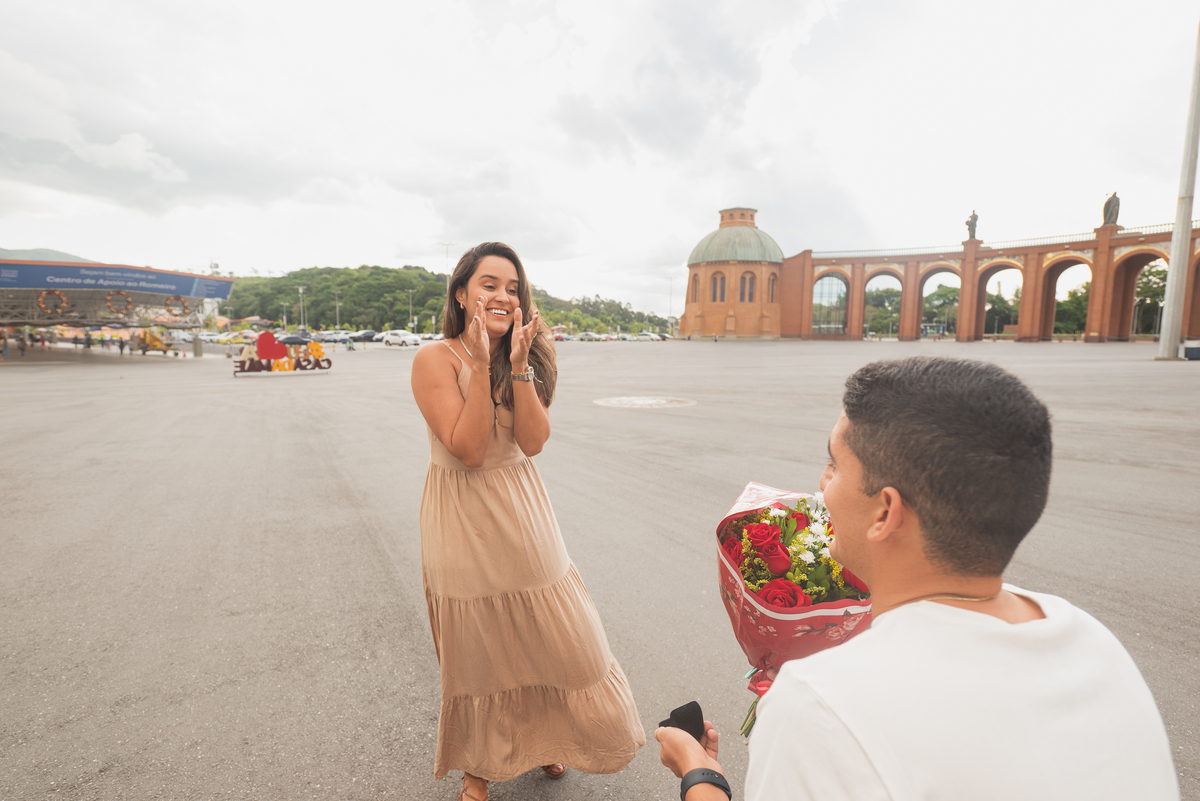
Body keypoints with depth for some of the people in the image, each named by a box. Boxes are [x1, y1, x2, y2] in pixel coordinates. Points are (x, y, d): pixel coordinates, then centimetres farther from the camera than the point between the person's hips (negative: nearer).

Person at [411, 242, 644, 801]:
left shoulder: (526, 357, 0)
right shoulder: (435, 361, -14)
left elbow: (534, 441, -12)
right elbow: (468, 449, -22)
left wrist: (519, 366, -21)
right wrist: (482, 365, -26)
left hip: (521, 512, 4)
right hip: (463, 519, -4)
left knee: (548, 634, 13)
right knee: (476, 647, 12)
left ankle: (542, 738, 44)